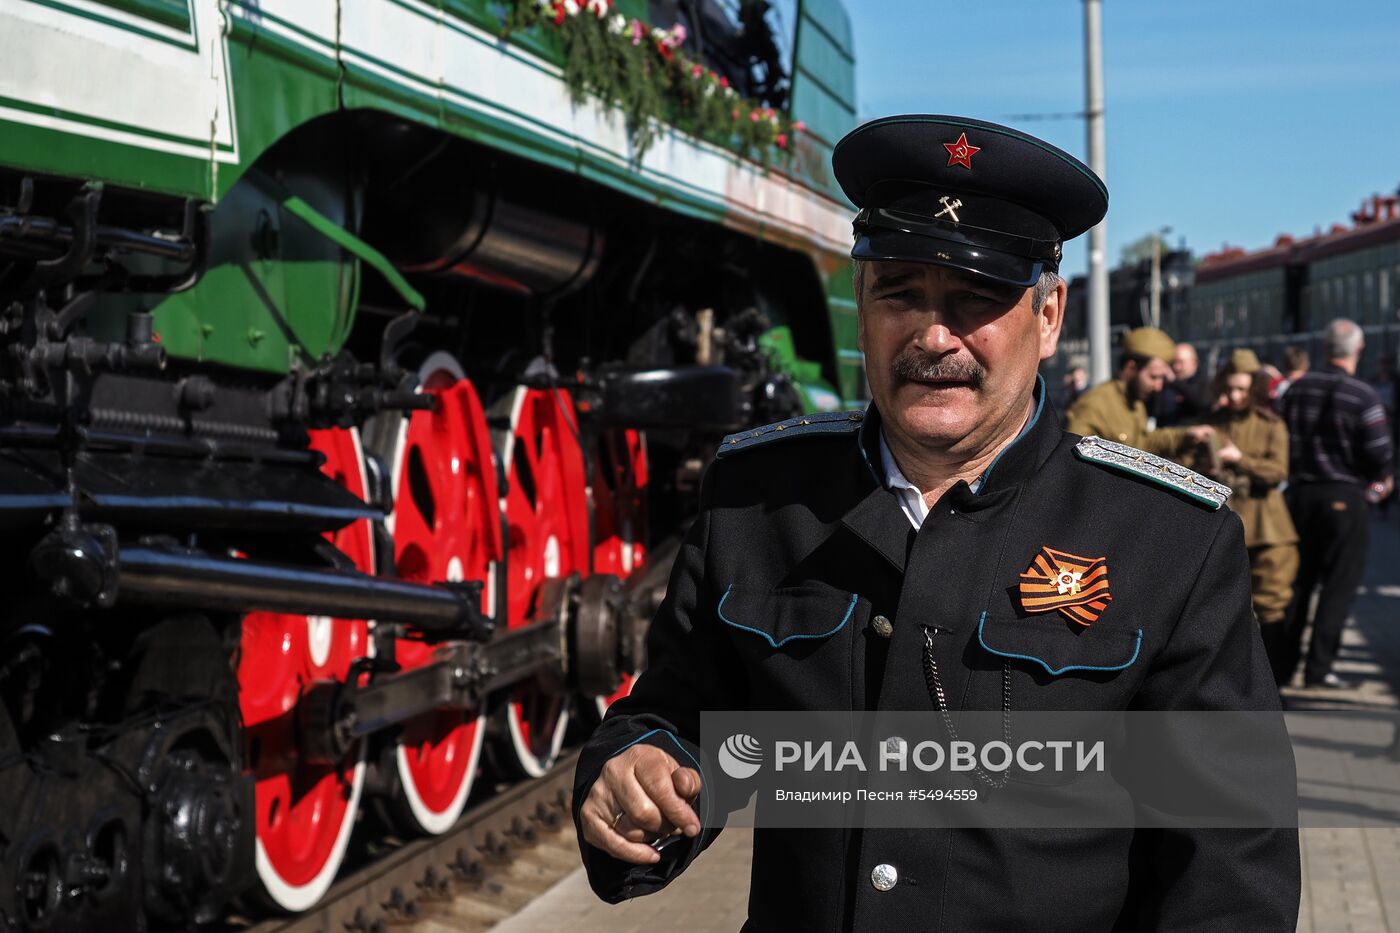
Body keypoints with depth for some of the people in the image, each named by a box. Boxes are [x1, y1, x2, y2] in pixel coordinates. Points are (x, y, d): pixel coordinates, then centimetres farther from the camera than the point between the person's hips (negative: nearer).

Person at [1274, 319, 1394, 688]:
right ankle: (1318, 667, 0)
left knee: (1297, 582, 13)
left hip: (1301, 493, 5)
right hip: (1345, 497, -5)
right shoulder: (1363, 396, -13)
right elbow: (1379, 454, -13)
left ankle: (1279, 664, 14)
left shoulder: (1297, 389, 3)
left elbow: (1286, 440, 7)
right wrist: (1379, 481, 7)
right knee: (1339, 584, 3)